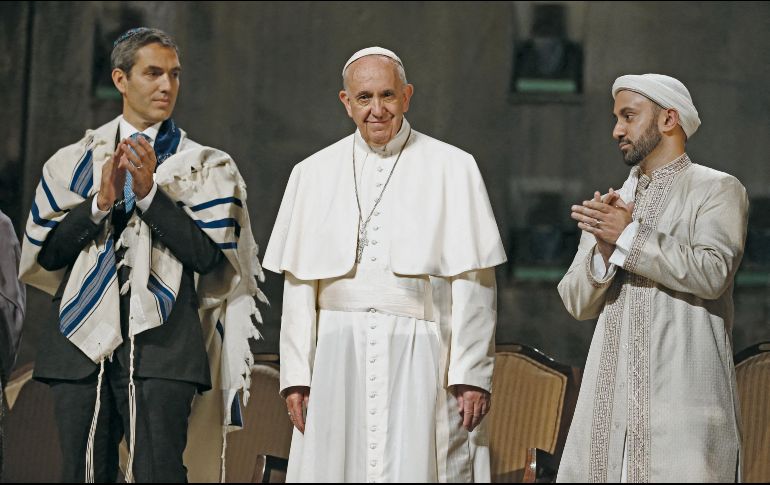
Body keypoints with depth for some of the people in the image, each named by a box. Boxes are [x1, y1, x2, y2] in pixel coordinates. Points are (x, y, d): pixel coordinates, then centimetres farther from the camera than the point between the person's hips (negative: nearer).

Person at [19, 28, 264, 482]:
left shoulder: (205, 167, 8)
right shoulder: (75, 161, 13)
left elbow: (208, 255, -4)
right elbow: (46, 253, 7)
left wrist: (150, 193, -10)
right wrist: (100, 202, -6)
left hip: (159, 343, -2)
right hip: (81, 340, 3)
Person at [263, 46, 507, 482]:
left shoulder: (452, 169, 3)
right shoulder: (314, 174, 11)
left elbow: (472, 282, -1)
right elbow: (299, 285, 9)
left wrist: (471, 375, -7)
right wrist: (296, 375, 3)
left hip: (420, 362, -2)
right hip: (339, 360, 2)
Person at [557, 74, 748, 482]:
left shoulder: (718, 190, 4)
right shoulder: (610, 203, 21)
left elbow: (712, 272, -13)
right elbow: (577, 303, 14)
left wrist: (629, 235, -12)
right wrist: (604, 249, -5)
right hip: (611, 398, 5)